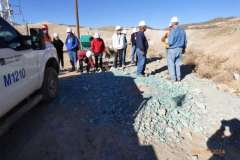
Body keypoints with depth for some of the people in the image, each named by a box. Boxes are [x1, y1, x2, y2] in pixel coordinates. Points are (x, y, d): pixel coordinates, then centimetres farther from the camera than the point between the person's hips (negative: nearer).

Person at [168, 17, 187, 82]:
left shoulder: (173, 31, -18)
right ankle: (178, 78, 18)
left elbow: (170, 42, -21)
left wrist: (169, 43, 2)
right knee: (178, 64, 15)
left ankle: (173, 78, 7)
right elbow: (185, 41, 11)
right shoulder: (182, 30, 6)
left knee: (171, 64, 4)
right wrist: (184, 48, 22)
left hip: (172, 49, -7)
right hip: (179, 49, 7)